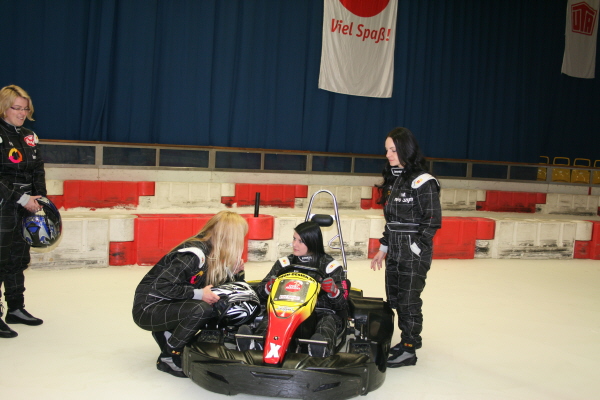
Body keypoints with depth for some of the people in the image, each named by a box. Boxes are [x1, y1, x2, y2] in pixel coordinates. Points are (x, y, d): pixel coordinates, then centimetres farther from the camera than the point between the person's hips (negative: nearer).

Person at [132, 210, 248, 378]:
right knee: (201, 309, -28)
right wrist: (198, 294, -27)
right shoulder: (194, 254, -24)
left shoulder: (213, 252, 1)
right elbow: (161, 286, -27)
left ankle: (167, 334, 8)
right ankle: (168, 357, -10)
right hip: (148, 308, -8)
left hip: (170, 304, 8)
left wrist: (237, 272, -8)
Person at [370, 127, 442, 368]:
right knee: (395, 299, 13)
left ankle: (409, 350, 12)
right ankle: (407, 340, 28)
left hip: (414, 252, -8)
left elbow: (433, 220, -15)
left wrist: (415, 249, -16)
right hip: (394, 252, 8)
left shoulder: (422, 181, -14)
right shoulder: (393, 179, 12)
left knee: (408, 300, -1)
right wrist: (383, 249, 16)